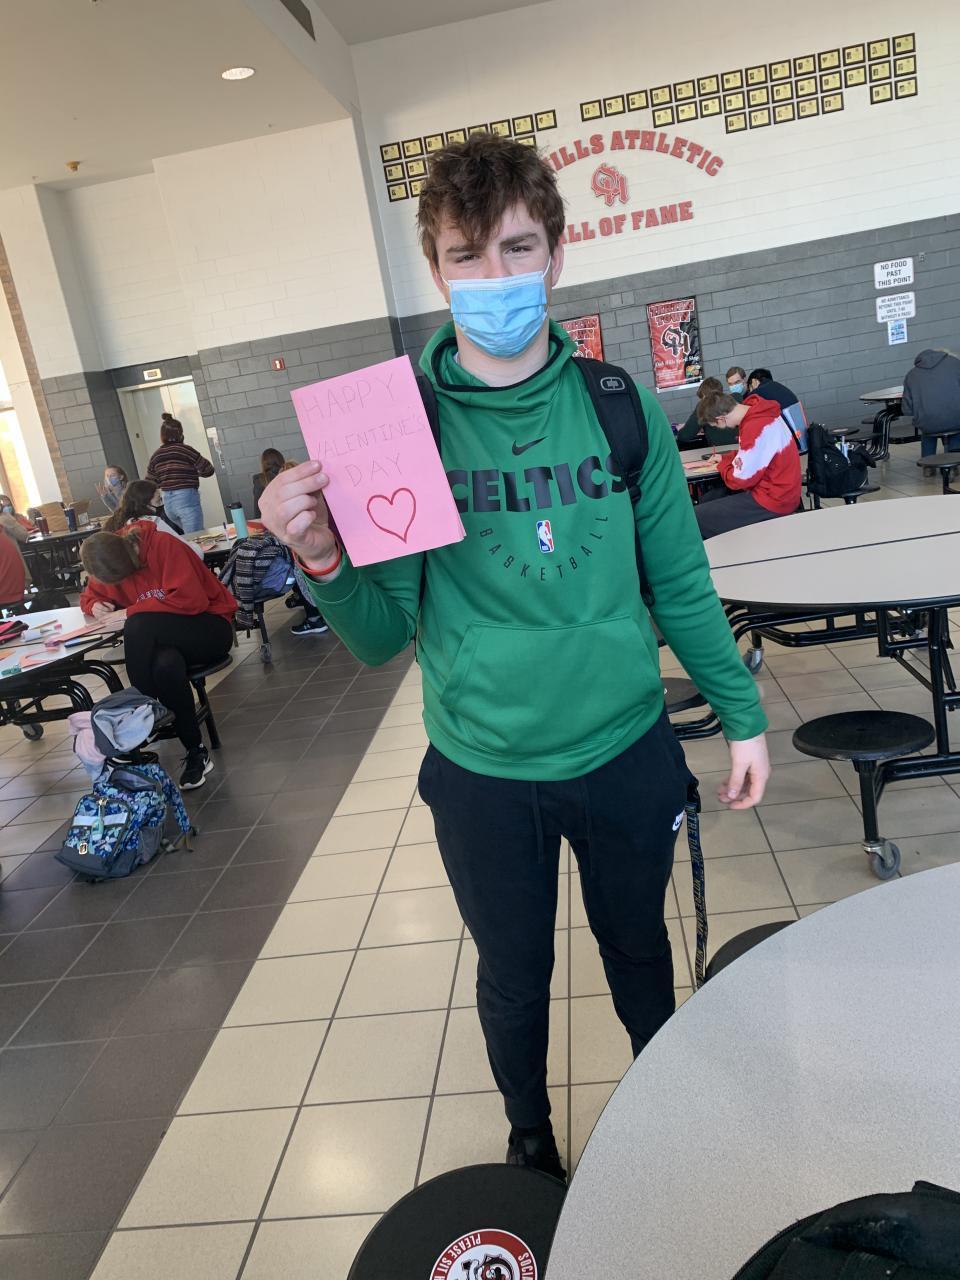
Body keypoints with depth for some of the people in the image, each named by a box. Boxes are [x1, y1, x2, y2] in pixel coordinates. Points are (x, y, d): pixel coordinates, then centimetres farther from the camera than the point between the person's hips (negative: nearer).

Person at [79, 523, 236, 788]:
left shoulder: (164, 545, -18)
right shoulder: (110, 564, 2)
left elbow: (190, 599, -26)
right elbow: (89, 595, 21)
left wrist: (131, 612, -22)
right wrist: (96, 606, -4)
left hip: (209, 625, -5)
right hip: (161, 639, 5)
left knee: (138, 625, -32)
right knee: (166, 665, -34)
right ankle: (196, 752, -22)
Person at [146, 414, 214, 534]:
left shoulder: (156, 456, 7)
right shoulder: (185, 450, -9)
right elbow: (208, 470, -5)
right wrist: (193, 470, 16)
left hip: (167, 503, 6)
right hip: (187, 500, -6)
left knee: (189, 537, 21)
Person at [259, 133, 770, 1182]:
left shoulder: (620, 408, -6)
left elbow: (680, 586, 1)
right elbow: (382, 638, -11)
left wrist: (743, 713, 5)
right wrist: (322, 560, -30)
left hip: (628, 751, 2)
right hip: (484, 771, -1)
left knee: (639, 947, 24)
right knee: (513, 974, 21)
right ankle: (529, 1135, 51)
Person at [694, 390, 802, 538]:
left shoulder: (756, 428, -27)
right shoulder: (757, 412, 3)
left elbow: (740, 480, -19)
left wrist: (722, 465, 1)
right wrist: (725, 458, 9)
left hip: (773, 500, -10)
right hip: (776, 490, 10)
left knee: (696, 518, -12)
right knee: (708, 500, 18)